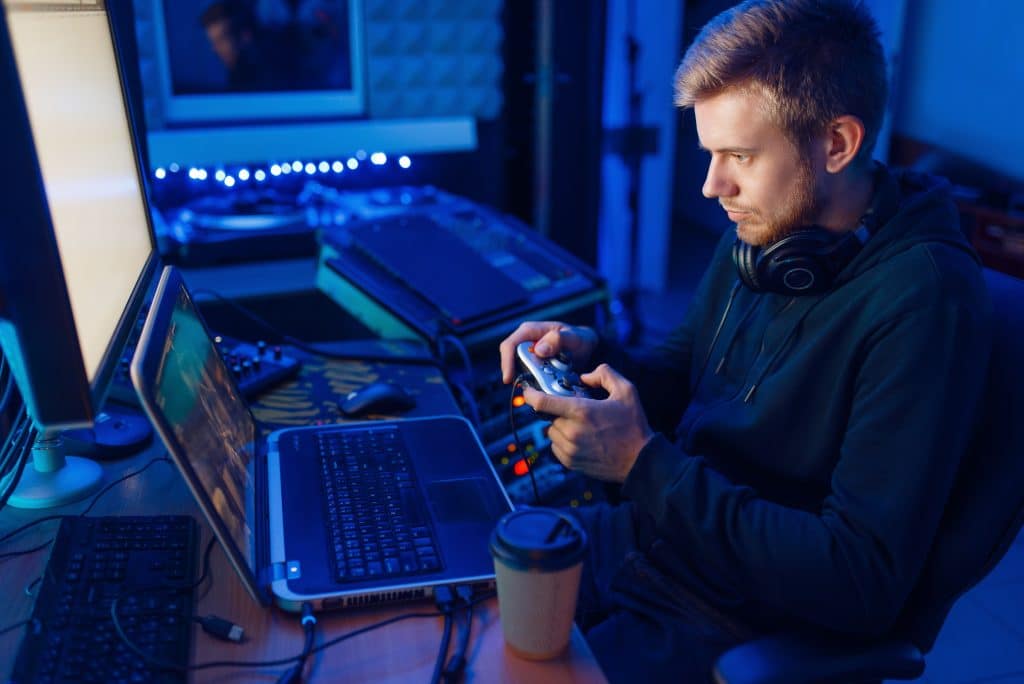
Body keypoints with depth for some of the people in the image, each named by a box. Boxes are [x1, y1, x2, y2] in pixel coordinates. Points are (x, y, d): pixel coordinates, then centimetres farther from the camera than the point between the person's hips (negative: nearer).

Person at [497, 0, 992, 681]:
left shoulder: (924, 298, -24)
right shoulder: (760, 232, -1)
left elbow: (865, 583, -26)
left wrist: (643, 462, -26)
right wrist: (592, 355, -7)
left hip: (741, 627, -6)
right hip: (652, 539, 7)